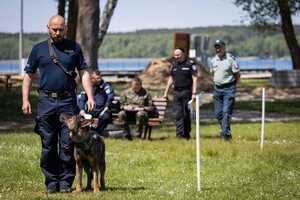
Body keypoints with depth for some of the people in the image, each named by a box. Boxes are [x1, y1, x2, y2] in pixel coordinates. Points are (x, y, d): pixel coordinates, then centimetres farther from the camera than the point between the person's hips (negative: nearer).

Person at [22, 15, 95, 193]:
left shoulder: (74, 48, 9)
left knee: (67, 145, -4)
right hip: (46, 101, 1)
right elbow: (29, 76, 11)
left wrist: (90, 97, -3)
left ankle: (66, 182, 3)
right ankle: (51, 182, 9)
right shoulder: (38, 49, 10)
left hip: (68, 101, -1)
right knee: (48, 145, 2)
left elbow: (84, 73, 8)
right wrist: (25, 100, 1)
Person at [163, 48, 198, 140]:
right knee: (178, 114, -2)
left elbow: (194, 78, -7)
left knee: (186, 114, 1)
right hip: (176, 92, 4)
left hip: (186, 91, -4)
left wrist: (194, 93, -14)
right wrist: (166, 92, 15)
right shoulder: (173, 64, 12)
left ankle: (187, 134, 12)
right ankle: (179, 134, -3)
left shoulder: (190, 64, -4)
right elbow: (171, 79, 19)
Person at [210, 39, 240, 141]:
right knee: (218, 113, 5)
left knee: (226, 111, -11)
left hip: (228, 88, -6)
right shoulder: (213, 60, 9)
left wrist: (233, 85, -2)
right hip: (217, 88, 6)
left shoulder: (230, 58, -8)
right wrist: (216, 84, 14)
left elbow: (237, 74, -4)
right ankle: (226, 131, 20)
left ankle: (225, 133, -12)